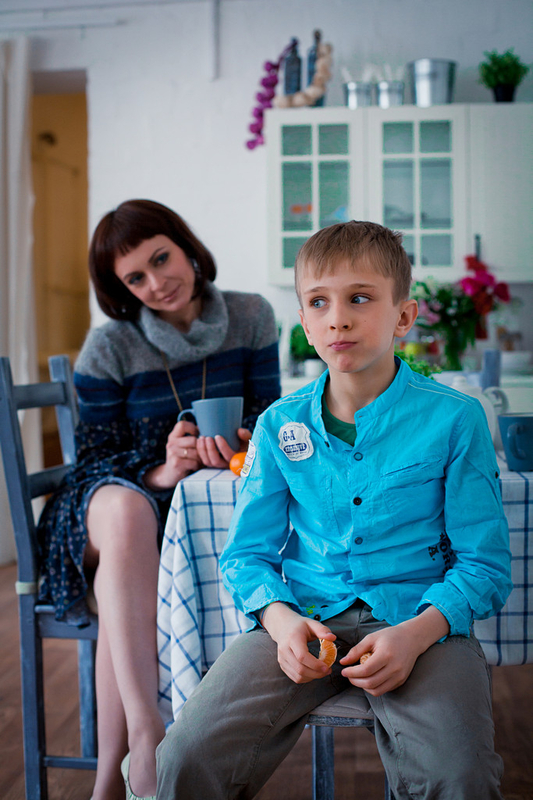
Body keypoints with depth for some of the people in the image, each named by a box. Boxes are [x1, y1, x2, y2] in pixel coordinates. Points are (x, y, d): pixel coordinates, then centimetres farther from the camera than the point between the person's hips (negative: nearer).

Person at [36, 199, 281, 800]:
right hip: (119, 488, -1)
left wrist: (241, 441, -19)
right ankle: (145, 737, -46)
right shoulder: (108, 349, -5)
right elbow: (95, 454, -3)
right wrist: (159, 472, -24)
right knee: (124, 512, -41)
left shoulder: (251, 318, 1)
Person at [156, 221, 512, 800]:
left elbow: (484, 563, -1)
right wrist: (281, 620, -13)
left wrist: (415, 634, -20)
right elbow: (246, 553, 10)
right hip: (304, 617, 2)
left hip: (421, 618, -1)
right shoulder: (280, 425, 7)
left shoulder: (455, 419, -2)